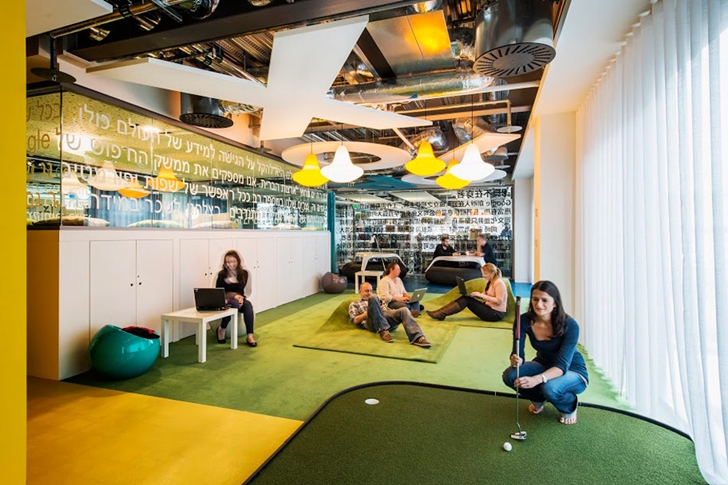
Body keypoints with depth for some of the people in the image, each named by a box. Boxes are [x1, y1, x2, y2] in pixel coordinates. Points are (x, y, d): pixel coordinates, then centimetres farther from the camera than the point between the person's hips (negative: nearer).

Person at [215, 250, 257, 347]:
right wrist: (234, 296, -24)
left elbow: (240, 291, -6)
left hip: (239, 300, 3)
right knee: (235, 303, -36)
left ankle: (250, 336, -35)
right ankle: (221, 329, -14)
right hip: (225, 302, -2)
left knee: (248, 304, -31)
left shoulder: (243, 273, -1)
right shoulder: (222, 275, -8)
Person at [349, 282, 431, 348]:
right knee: (373, 298, -30)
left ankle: (417, 338, -48)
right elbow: (355, 321, 8)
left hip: (386, 317, 4)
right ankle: (383, 331, -34)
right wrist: (370, 311, 1)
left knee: (404, 310, -27)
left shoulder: (376, 300, 39)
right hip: (372, 323, -4)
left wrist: (384, 310, 2)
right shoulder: (354, 304, 27)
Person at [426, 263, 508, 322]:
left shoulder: (499, 283, -17)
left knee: (467, 300, -18)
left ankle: (441, 314, -20)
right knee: (465, 298, -7)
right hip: (489, 308, 8)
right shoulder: (489, 282, 11)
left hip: (496, 314, -8)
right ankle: (440, 312, -13)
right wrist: (477, 294, -6)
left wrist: (481, 295, -26)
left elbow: (499, 301, -23)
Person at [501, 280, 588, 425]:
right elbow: (517, 354, -17)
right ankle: (539, 398, 10)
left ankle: (570, 406, 3)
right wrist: (515, 360, -42)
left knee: (549, 388, -35)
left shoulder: (569, 325, -28)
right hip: (544, 365, 3)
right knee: (510, 375, -24)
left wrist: (537, 379, -50)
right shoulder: (524, 320, -20)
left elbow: (562, 365, -33)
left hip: (572, 371, -3)